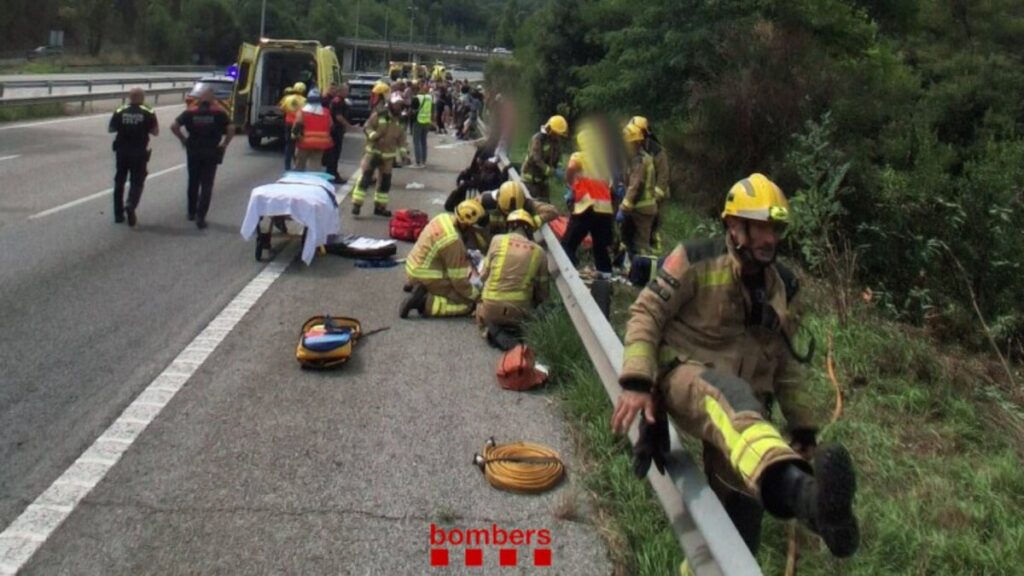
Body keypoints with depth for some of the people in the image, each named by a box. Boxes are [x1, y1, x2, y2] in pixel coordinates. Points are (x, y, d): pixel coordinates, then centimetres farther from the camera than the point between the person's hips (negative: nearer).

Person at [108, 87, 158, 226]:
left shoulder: (120, 112, -2)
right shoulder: (148, 113, -8)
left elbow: (110, 129, 6)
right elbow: (155, 132, -4)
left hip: (122, 151, 2)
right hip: (139, 153, -2)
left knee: (119, 182, 14)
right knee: (137, 182, 5)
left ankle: (118, 213, 17)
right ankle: (131, 206, -21)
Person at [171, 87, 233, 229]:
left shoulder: (190, 112, 1)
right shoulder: (219, 112, -5)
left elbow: (174, 126, -5)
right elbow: (231, 129, -14)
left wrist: (183, 139, 7)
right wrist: (225, 144, -3)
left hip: (193, 151, 2)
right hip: (211, 152, -2)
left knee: (193, 182, 19)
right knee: (206, 185, 1)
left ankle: (192, 212, 30)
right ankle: (200, 217, -7)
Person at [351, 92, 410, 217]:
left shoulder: (400, 121, 5)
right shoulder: (378, 115, -11)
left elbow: (401, 137, 12)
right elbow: (367, 127, -9)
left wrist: (403, 150, 0)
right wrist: (374, 135, -26)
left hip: (388, 155, 5)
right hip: (373, 151, -5)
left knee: (385, 181, 10)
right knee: (365, 178, -9)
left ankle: (380, 206, 21)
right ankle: (357, 204, -6)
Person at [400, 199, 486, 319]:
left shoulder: (445, 217, -4)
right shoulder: (453, 241, -28)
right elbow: (459, 280, -21)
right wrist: (477, 295, -6)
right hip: (426, 277, -9)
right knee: (468, 304, -6)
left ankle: (417, 285, 17)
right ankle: (424, 302, -13)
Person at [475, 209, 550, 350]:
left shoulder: (498, 240, -1)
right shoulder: (539, 252, 3)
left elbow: (484, 276, 5)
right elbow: (542, 292, 8)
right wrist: (530, 306, 27)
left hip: (491, 307, -1)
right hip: (519, 311, 1)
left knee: (482, 308, 33)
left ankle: (493, 330, 0)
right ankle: (514, 331, -1)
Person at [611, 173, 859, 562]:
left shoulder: (779, 286, 16)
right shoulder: (697, 261, -2)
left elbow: (785, 363, 22)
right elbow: (646, 314, -6)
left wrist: (803, 428, 19)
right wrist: (637, 381, -20)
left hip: (744, 404, 7)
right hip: (685, 376, -7)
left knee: (740, 507, 0)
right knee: (730, 395, -41)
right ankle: (802, 491, -70)